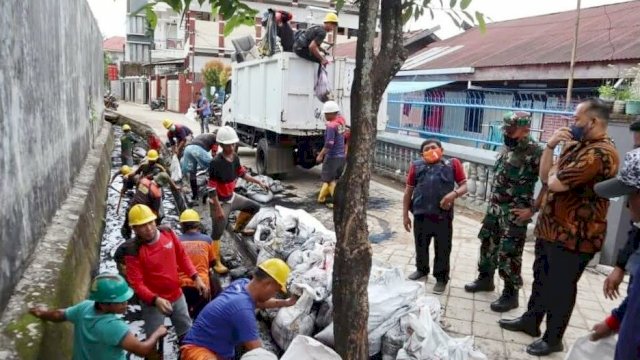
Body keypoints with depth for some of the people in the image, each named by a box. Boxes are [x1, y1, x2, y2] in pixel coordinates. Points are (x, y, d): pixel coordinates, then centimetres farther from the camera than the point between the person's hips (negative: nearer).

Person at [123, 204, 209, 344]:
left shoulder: (168, 233, -11)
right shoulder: (133, 251, -23)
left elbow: (182, 257, 2)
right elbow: (136, 283, -23)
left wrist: (196, 277, -6)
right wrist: (155, 299, -37)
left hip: (177, 296, 5)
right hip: (153, 302, -5)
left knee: (187, 332, 22)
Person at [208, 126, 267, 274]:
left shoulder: (235, 157, -4)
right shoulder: (216, 163, -28)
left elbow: (242, 173, 15)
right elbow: (211, 189, -25)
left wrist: (259, 182, 11)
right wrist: (219, 209, -23)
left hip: (232, 197, 8)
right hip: (220, 202, -8)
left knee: (254, 207, 19)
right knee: (217, 233, 0)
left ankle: (238, 227, 39)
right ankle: (216, 262, 13)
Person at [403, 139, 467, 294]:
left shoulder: (453, 164, 2)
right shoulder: (416, 166, 5)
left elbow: (464, 186, 3)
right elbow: (408, 191, 8)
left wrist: (454, 193, -18)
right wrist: (405, 214, 6)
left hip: (443, 217, -2)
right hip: (421, 215, 2)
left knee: (442, 250, 9)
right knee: (420, 246, 19)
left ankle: (441, 278, 28)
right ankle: (421, 269, 44)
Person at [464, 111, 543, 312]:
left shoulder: (535, 152, -17)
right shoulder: (507, 147, 8)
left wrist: (532, 209, -18)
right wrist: (493, 201, 15)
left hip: (515, 213, -8)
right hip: (495, 208, 8)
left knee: (509, 254, 0)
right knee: (487, 243, 18)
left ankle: (510, 294, 15)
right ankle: (485, 278, 37)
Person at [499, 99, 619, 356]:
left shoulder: (600, 153, -22)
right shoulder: (575, 146, 11)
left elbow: (555, 183, -27)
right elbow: (545, 176, 9)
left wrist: (554, 174, -4)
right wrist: (550, 146, -5)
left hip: (573, 236, -9)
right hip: (550, 228, 9)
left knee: (561, 287, 6)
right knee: (541, 278, 21)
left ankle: (553, 339, 22)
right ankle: (531, 321, 39)